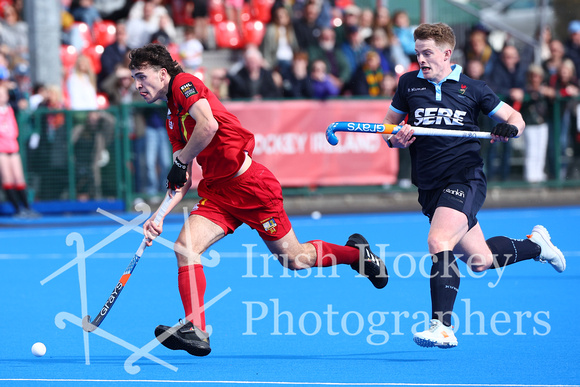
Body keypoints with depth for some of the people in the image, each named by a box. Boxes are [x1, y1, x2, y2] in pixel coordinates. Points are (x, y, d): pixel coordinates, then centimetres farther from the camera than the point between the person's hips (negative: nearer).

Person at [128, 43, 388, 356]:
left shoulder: (184, 83, -10)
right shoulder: (173, 119, 16)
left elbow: (209, 125, -29)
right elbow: (183, 182, 16)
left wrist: (180, 161, -14)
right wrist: (159, 216, 2)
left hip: (251, 186, -8)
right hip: (216, 190, 8)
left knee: (293, 258, 5)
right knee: (185, 246, -14)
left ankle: (356, 252, 31)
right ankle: (195, 332, -15)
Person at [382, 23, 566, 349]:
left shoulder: (472, 89, 3)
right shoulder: (409, 83, 9)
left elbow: (516, 119, 10)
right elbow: (388, 126, 18)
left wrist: (509, 128, -14)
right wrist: (396, 139, -6)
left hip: (466, 178, -4)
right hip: (430, 185, 4)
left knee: (438, 242, -27)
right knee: (480, 260, 10)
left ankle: (442, 327, -27)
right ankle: (535, 244, 39)